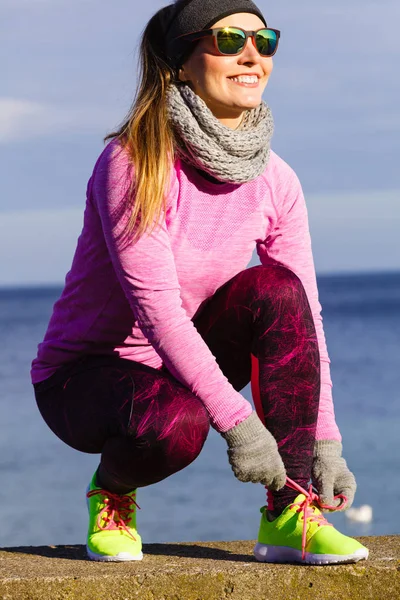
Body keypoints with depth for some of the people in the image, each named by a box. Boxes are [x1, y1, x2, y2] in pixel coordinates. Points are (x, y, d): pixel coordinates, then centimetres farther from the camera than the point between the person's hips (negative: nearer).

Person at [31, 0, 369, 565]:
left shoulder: (275, 182, -5)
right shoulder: (133, 161, -22)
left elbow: (303, 314, -5)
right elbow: (156, 305, -28)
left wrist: (325, 441, -13)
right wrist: (235, 418, -33)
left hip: (185, 368, 6)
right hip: (84, 375, -5)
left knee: (274, 286, -22)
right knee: (176, 422, -38)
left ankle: (291, 515, -17)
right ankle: (111, 492, 0)